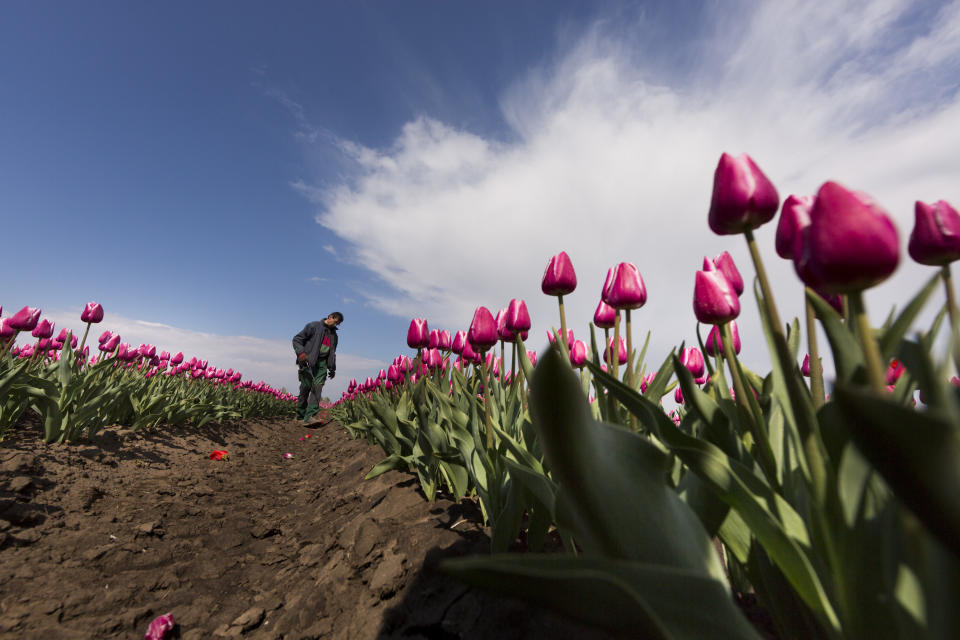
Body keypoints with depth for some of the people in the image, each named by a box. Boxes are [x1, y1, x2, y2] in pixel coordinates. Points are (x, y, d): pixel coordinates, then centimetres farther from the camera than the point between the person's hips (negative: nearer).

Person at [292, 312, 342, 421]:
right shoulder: (313, 326, 2)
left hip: (322, 363, 4)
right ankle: (300, 415, 11)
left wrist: (332, 368, 20)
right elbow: (297, 339, -1)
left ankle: (310, 415, -17)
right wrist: (301, 352, -17)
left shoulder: (334, 335, 21)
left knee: (318, 387, -10)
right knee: (306, 386, -4)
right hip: (308, 361, -4)